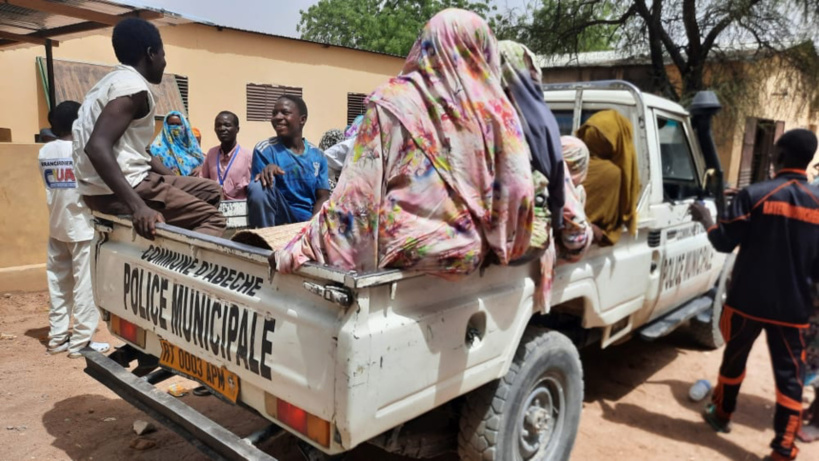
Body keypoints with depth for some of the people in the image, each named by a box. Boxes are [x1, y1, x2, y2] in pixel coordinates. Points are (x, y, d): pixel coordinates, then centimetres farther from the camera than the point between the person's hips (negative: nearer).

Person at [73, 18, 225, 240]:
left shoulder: (116, 80, 17)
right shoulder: (133, 86, -15)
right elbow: (97, 147, -30)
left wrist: (177, 180, 19)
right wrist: (138, 206, -36)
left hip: (122, 181, 10)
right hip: (113, 191, -10)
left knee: (210, 190, 16)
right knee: (212, 218, -14)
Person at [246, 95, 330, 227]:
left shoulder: (317, 156, 6)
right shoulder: (265, 150, -3)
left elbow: (322, 198, 2)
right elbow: (259, 193, -6)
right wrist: (267, 172, -27)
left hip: (310, 221, 1)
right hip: (282, 219, -1)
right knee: (258, 186, -28)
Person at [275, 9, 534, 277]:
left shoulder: (394, 102, -7)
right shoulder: (496, 108, 0)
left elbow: (361, 187, -10)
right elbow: (517, 189, 0)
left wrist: (306, 245, -4)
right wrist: (501, 244, 16)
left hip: (412, 246, -3)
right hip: (471, 248, 4)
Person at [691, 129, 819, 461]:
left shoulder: (755, 195, -12)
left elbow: (725, 242, -9)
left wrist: (705, 219, 8)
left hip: (747, 300, -2)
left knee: (734, 358, 18)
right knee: (790, 375, 7)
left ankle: (721, 415, 36)